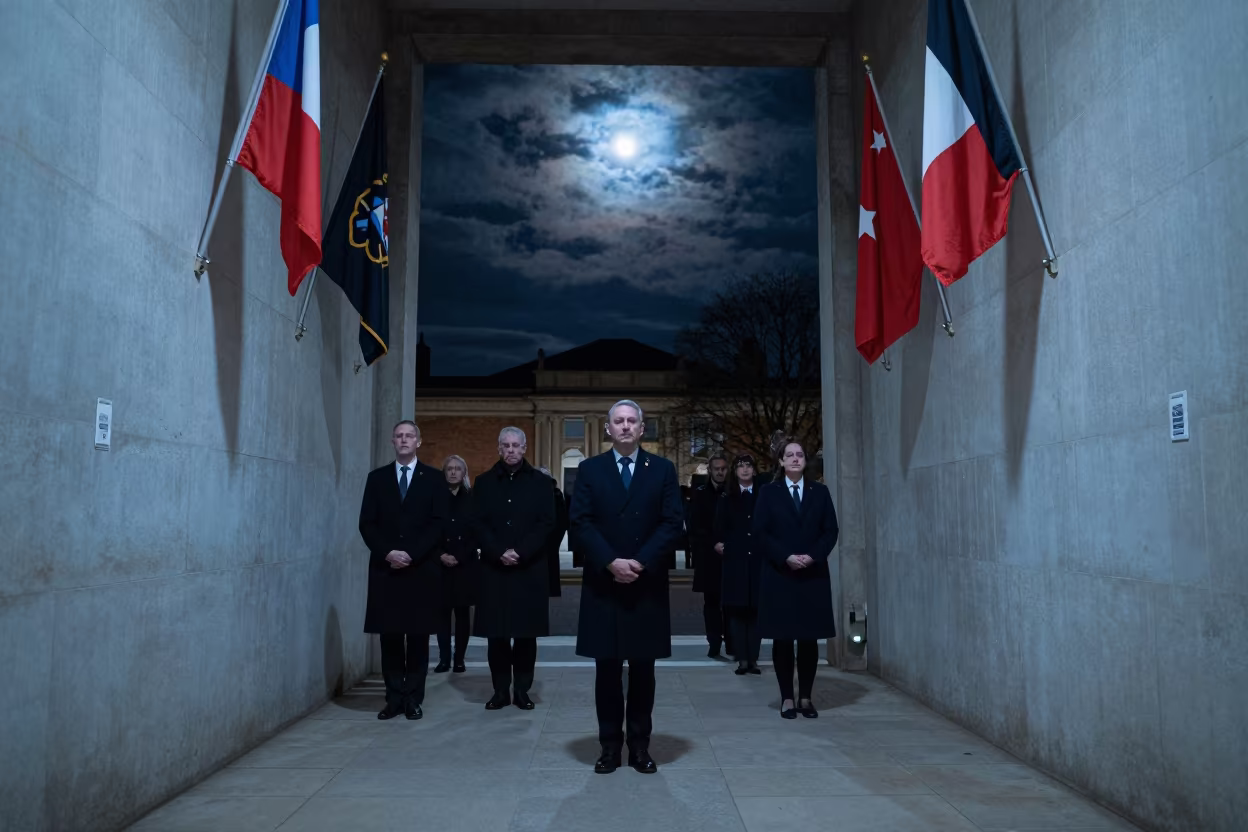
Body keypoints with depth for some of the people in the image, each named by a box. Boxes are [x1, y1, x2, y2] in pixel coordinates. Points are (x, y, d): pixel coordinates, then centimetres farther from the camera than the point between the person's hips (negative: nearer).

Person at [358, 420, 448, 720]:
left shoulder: (434, 478, 4)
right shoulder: (377, 478, 10)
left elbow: (439, 524, -4)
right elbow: (366, 524, 4)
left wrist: (412, 555, -13)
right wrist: (387, 552, -11)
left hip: (422, 570, -2)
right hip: (385, 569, 2)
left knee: (418, 637, 2)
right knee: (390, 636, 4)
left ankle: (414, 699, 10)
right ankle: (394, 698, 12)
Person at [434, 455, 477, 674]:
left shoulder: (472, 499, 3)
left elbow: (477, 533, -1)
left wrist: (458, 557, -9)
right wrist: (441, 555, -10)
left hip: (466, 565, 0)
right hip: (440, 565, 0)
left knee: (463, 612, 2)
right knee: (443, 611, 0)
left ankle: (459, 659, 8)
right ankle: (444, 658, 6)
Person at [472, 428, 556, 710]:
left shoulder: (541, 482, 4)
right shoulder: (484, 482, 9)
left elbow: (547, 524, -3)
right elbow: (478, 524, 2)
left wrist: (520, 553, -14)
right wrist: (499, 553, -12)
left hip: (530, 570, -1)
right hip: (493, 569, 1)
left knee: (526, 634, 2)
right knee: (496, 634, 3)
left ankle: (522, 690, 12)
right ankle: (500, 690, 13)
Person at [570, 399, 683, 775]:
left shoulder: (663, 469, 5)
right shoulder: (590, 469, 5)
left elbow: (672, 524, -3)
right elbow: (580, 524, -4)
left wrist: (640, 563, -14)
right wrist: (611, 562, -16)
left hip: (647, 584, 0)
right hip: (602, 584, 0)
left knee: (642, 669, 8)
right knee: (607, 669, 6)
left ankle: (640, 745, 18)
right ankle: (610, 745, 16)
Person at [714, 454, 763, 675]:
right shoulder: (727, 498, 10)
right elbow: (719, 527, 7)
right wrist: (718, 543, -9)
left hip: (758, 560, 0)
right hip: (735, 560, 0)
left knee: (756, 610, 1)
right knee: (737, 610, -1)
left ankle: (753, 659, 7)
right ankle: (742, 659, 4)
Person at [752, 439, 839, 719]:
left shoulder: (820, 492, 9)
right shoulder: (769, 492, 4)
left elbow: (831, 530, 3)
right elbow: (760, 532, -4)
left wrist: (813, 556, -12)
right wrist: (786, 557, -15)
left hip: (814, 575, 2)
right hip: (779, 575, -2)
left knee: (809, 638, 5)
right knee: (782, 638, 1)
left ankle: (806, 697, 15)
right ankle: (787, 698, 10)